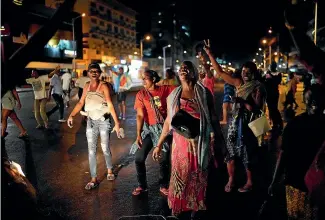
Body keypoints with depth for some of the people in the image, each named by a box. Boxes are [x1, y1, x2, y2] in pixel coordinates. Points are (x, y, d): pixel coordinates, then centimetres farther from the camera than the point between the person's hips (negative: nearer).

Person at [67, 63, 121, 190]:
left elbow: (110, 105, -17)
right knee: (91, 151, 3)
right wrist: (71, 115, -4)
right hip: (91, 121, 4)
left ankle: (109, 170, 34)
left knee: (105, 149, 7)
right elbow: (81, 103, 8)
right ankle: (94, 179, 11)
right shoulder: (86, 86, 5)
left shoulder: (103, 87, -11)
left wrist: (116, 123, -23)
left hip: (103, 121, -4)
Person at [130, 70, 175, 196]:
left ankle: (163, 186, 26)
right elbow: (140, 115, -10)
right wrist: (138, 134, -18)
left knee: (165, 160, 6)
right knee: (139, 158, -6)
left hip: (165, 128, 0)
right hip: (149, 129, 0)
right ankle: (142, 185, 15)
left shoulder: (164, 89, -2)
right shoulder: (141, 94, -2)